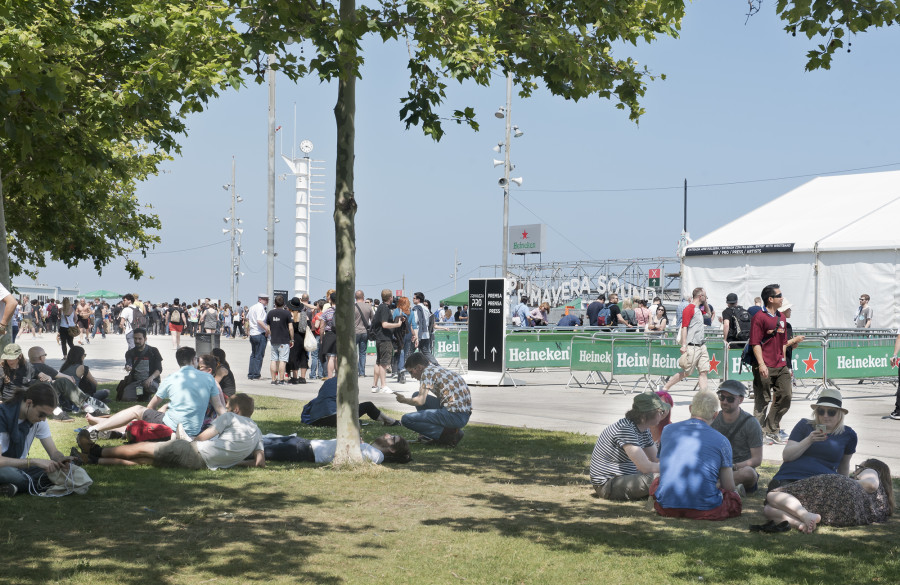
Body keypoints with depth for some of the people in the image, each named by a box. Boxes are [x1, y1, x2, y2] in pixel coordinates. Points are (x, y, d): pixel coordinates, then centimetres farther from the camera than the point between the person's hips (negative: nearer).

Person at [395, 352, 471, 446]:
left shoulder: (427, 372, -7)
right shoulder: (438, 369, 21)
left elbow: (420, 401, -12)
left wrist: (404, 400, 6)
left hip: (455, 416, -10)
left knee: (406, 419, -10)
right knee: (416, 395, 19)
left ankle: (448, 434, -8)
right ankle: (431, 435, 14)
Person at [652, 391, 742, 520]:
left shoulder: (668, 430, 8)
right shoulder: (721, 441, -2)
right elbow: (729, 487, 4)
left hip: (667, 507, 2)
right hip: (704, 509, -2)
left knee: (657, 480, 32)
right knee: (735, 497, 24)